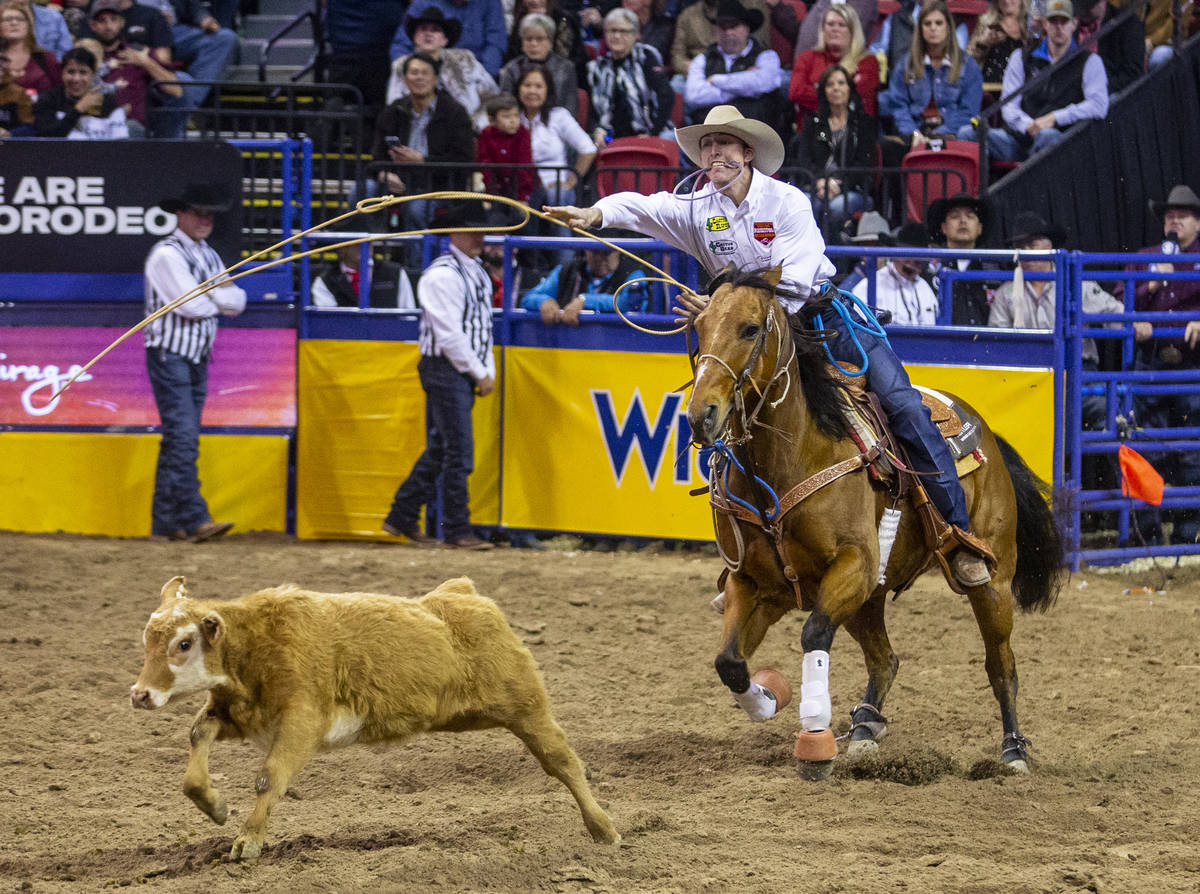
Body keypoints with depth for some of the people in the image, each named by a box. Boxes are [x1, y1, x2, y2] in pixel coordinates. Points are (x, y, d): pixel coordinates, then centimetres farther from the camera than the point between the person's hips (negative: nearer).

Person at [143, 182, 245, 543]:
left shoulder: (209, 256, 16)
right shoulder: (167, 254, -10)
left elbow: (238, 302, 8)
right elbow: (192, 305, -18)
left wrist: (214, 296, -11)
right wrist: (219, 298, 0)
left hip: (198, 357, 8)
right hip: (169, 354, -8)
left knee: (182, 440, 7)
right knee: (182, 435, -14)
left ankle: (166, 522, 10)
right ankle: (194, 519, -20)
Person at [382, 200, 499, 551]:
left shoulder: (478, 272, 14)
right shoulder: (442, 275, -15)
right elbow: (449, 334, -17)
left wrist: (489, 371, 10)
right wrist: (480, 374, -12)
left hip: (467, 373, 9)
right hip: (445, 368, -9)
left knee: (440, 448, 13)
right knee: (458, 451, -8)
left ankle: (402, 518, 21)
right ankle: (456, 531, -2)